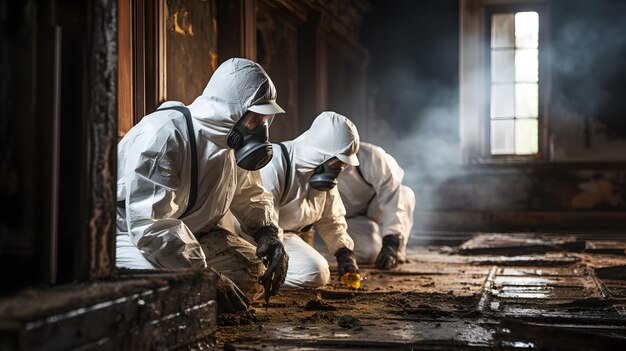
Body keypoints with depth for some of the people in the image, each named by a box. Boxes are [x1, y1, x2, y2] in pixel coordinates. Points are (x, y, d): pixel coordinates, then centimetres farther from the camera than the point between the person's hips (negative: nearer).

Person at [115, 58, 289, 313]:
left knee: (253, 270, -3)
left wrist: (268, 233, -9)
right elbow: (149, 225, -36)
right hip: (125, 233, -8)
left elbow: (250, 195, 13)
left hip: (188, 232, 8)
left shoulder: (233, 140, -3)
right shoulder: (164, 136, -30)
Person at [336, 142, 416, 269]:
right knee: (370, 251, -30)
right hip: (350, 219, 0)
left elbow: (392, 200, -39)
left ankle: (395, 253, -14)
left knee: (405, 194, -32)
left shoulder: (371, 156, -34)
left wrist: (390, 244, -46)